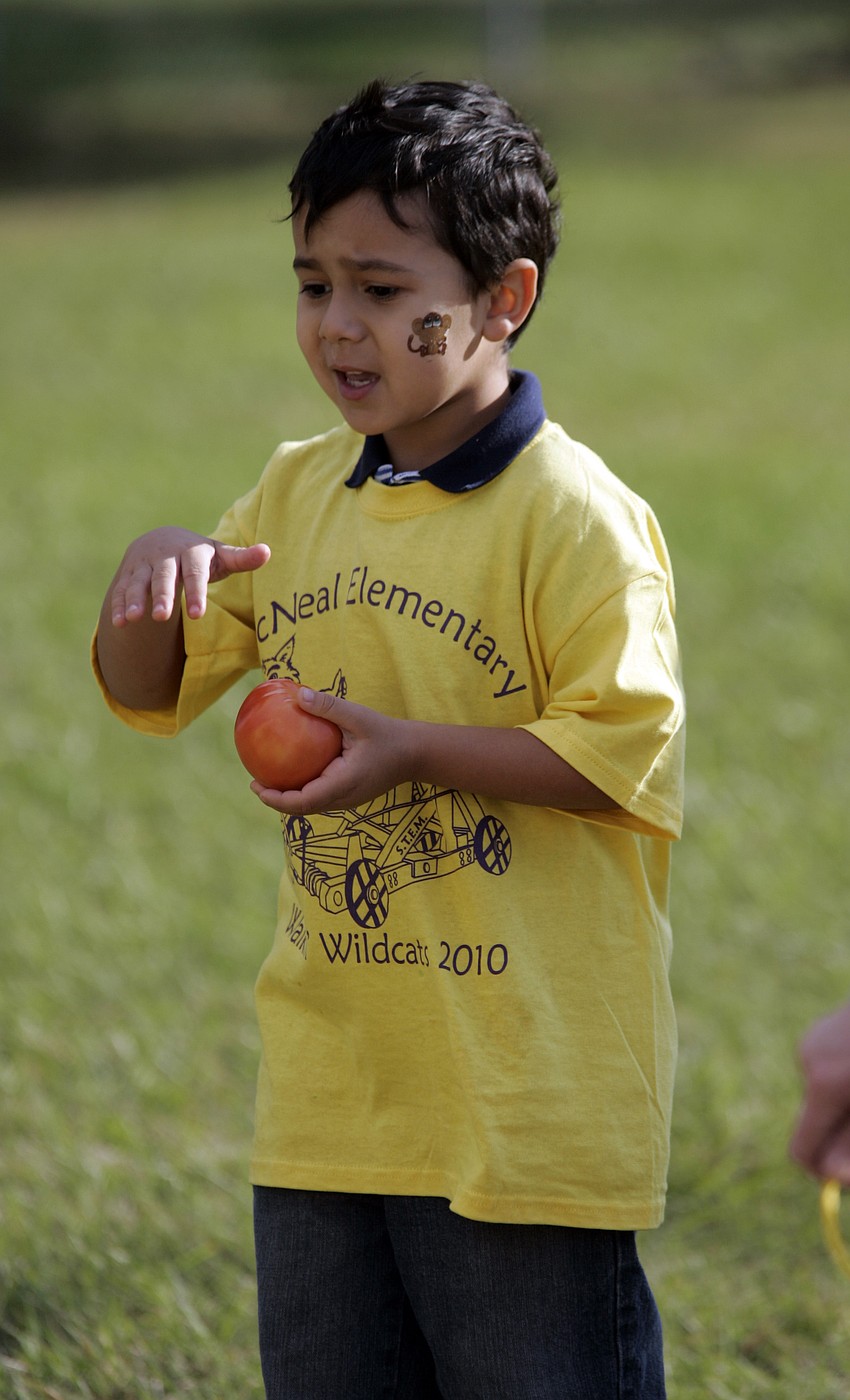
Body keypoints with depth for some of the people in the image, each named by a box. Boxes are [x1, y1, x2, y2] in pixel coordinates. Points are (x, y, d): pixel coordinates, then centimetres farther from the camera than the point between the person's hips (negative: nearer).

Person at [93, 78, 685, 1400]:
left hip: (526, 1093, -7)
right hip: (328, 1089, 7)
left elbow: (628, 750, -17)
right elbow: (147, 689, 13)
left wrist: (414, 752, -23)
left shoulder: (572, 513, -12)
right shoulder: (297, 490, 9)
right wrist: (152, 572, -9)